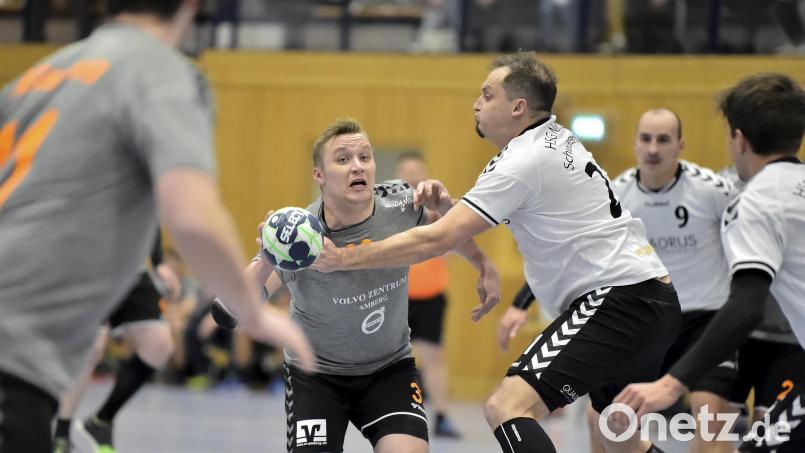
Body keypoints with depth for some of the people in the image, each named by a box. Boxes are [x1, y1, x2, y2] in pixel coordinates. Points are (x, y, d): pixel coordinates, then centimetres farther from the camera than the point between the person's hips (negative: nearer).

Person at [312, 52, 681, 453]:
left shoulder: (523, 163, -13)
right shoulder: (557, 140, 15)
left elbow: (435, 240, -15)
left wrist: (343, 258, -9)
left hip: (620, 300, -10)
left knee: (507, 406, -21)